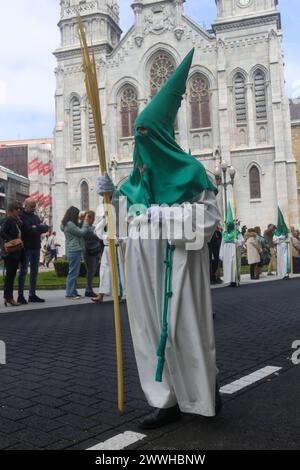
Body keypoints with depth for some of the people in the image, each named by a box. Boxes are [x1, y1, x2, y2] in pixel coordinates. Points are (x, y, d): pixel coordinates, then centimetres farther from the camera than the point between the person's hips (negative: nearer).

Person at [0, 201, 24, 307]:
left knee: (11, 275, 11)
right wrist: (12, 241, -22)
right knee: (10, 275, -5)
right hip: (9, 253, -9)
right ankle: (9, 298, 1)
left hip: (16, 252, 9)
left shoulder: (15, 220, 17)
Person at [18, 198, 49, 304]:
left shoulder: (36, 217, 18)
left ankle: (32, 295, 14)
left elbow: (46, 228, 5)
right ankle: (20, 295, 2)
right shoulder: (21, 216, -5)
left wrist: (36, 227, -12)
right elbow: (27, 229, -19)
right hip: (26, 247, -7)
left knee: (34, 271, 8)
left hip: (36, 247, 7)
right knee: (23, 271, -3)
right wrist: (40, 228, -6)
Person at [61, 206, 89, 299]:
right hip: (74, 250, -11)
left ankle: (73, 292, 17)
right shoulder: (69, 224, -15)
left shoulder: (69, 224, 17)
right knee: (73, 272, -8)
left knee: (74, 273, 12)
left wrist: (81, 222, 13)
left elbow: (78, 231, 18)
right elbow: (82, 232, -13)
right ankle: (70, 293, -5)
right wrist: (85, 222, -1)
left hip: (74, 250, 11)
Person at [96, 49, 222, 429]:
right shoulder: (140, 174, 15)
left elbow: (210, 215, -8)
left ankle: (206, 388, 24)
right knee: (153, 324, 5)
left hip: (178, 258, -6)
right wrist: (111, 195, 6)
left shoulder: (189, 168, -3)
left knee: (184, 322, -2)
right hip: (145, 260, 6)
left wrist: (166, 214, -17)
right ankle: (168, 400, 14)